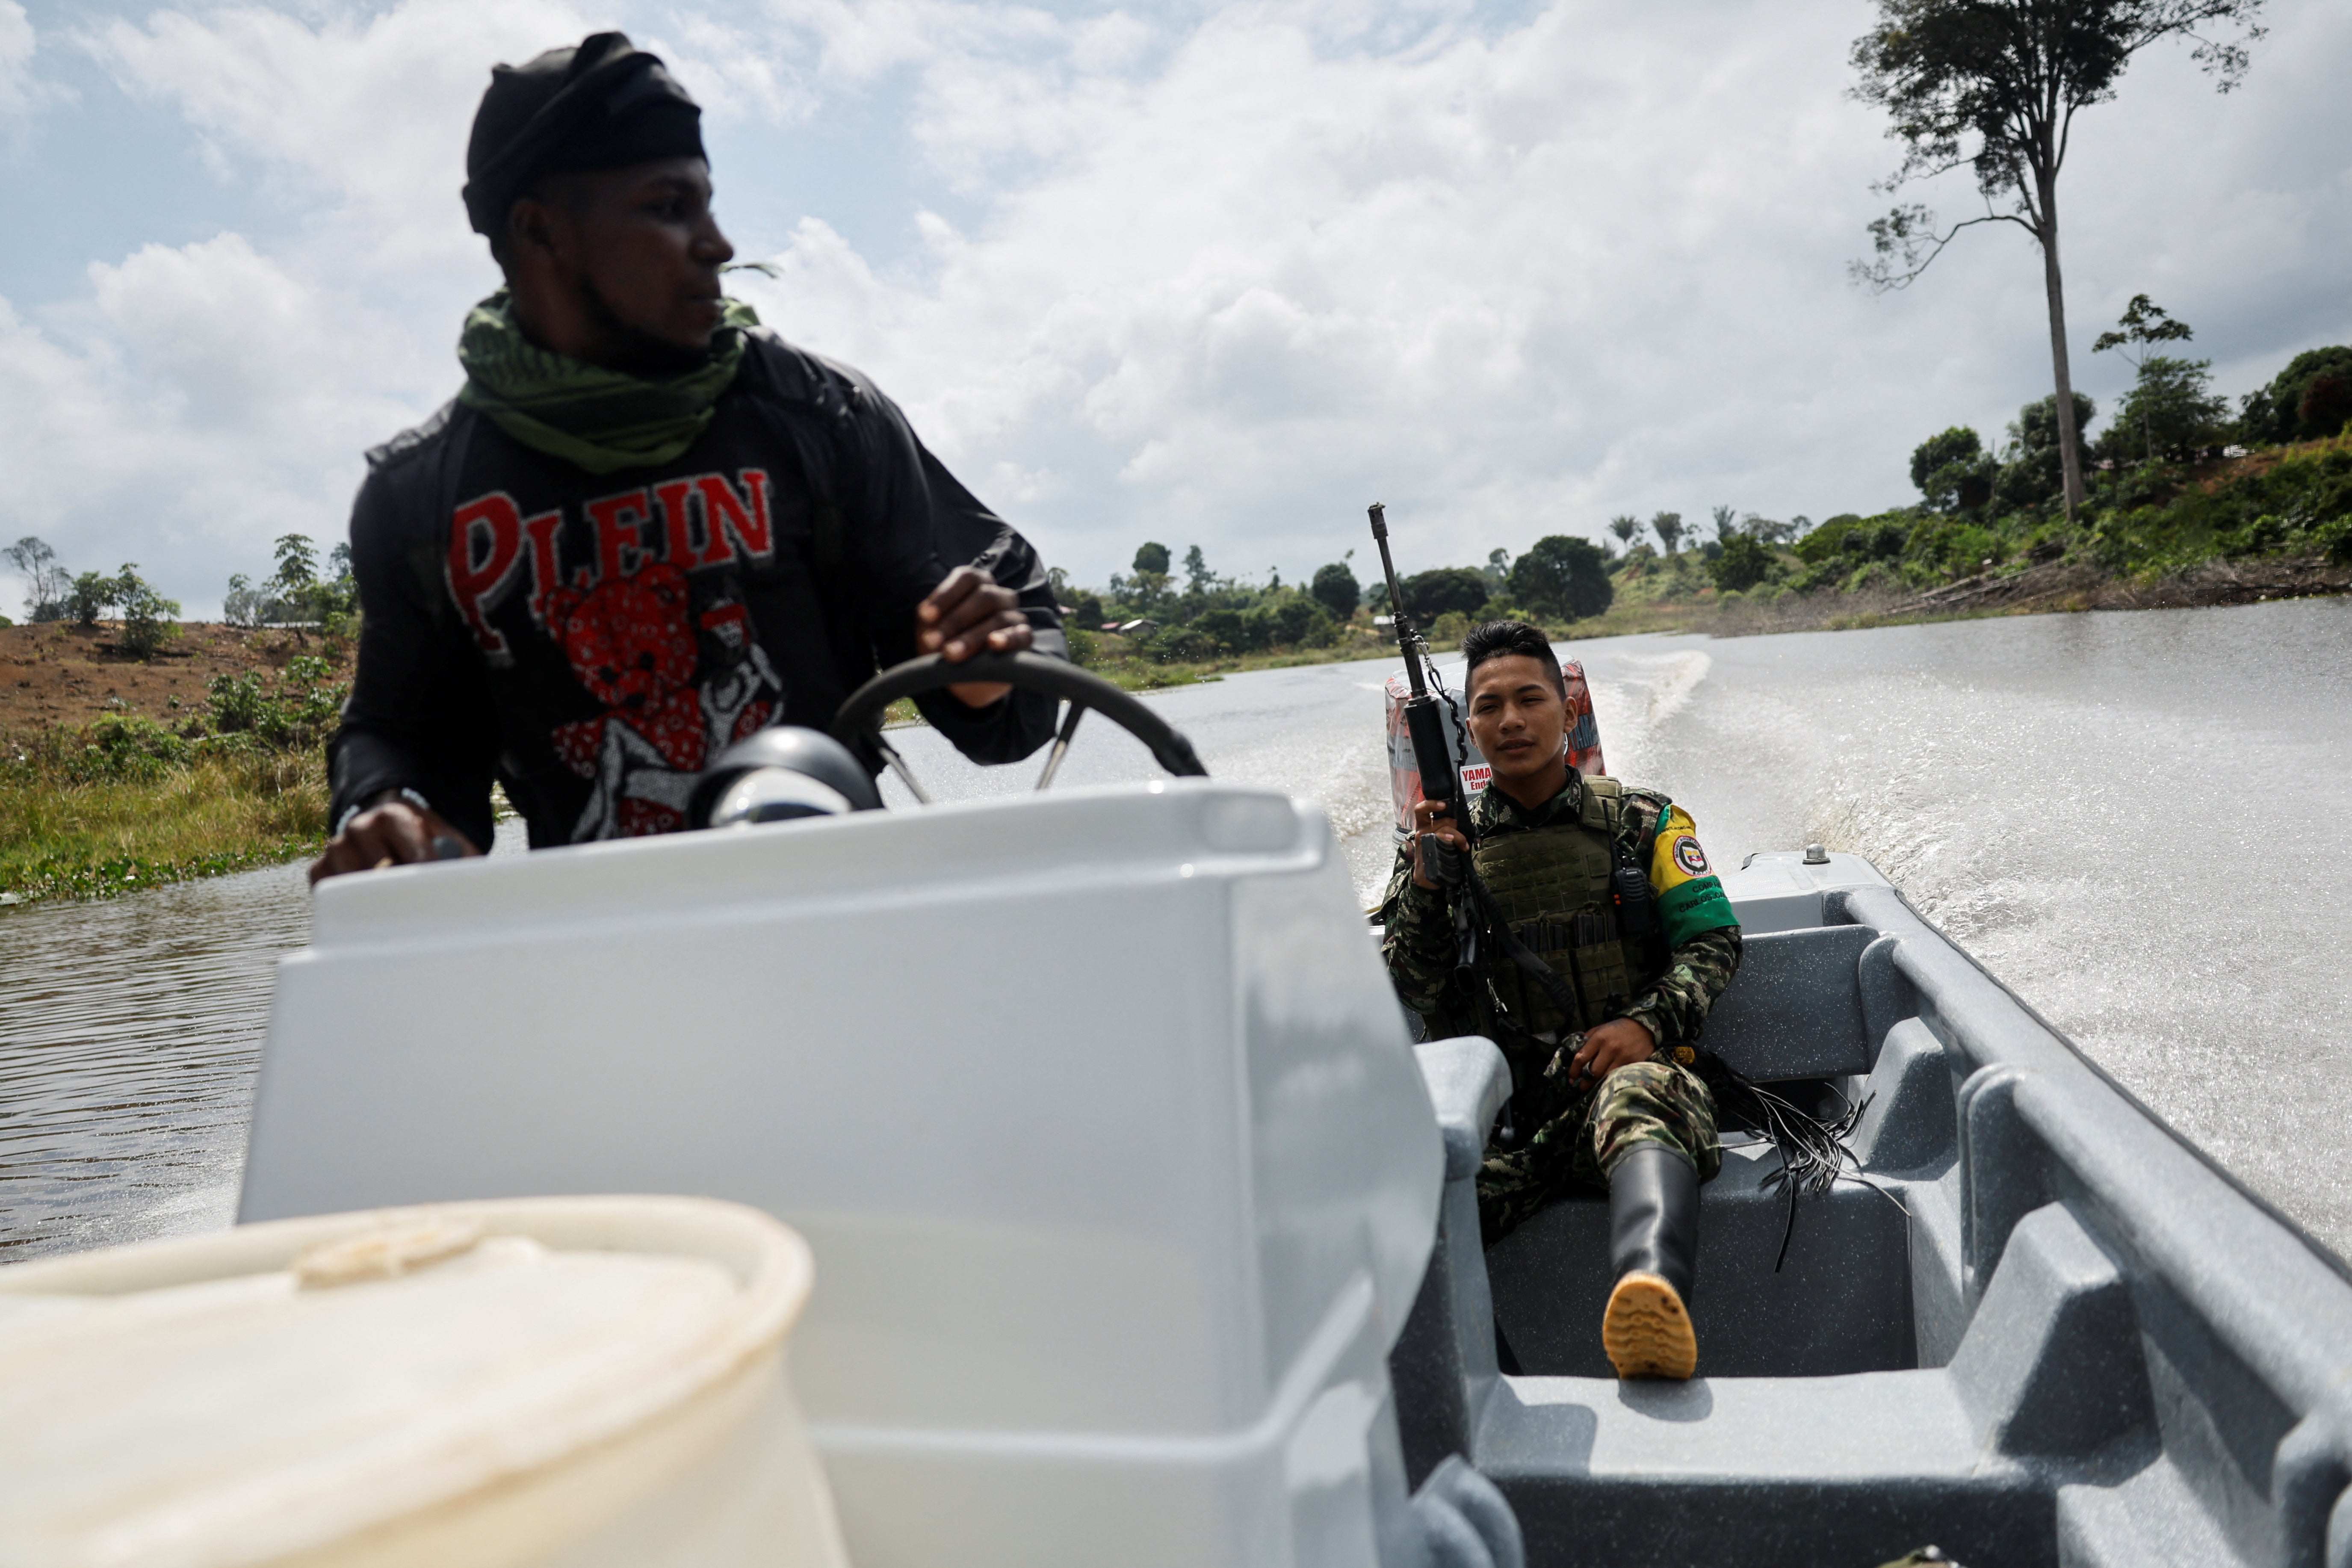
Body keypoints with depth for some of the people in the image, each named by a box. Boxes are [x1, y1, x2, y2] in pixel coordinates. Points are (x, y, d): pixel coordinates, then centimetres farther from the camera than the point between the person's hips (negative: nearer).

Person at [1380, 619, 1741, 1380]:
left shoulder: (1643, 821, 15)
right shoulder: (1444, 841, 17)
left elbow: (1713, 940, 9)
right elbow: (1418, 997, 12)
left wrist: (1650, 1021, -10)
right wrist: (1424, 885, -5)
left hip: (1636, 1069, -3)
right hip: (1510, 1102, 3)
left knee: (1638, 1100, -41)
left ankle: (1654, 1298, -67)